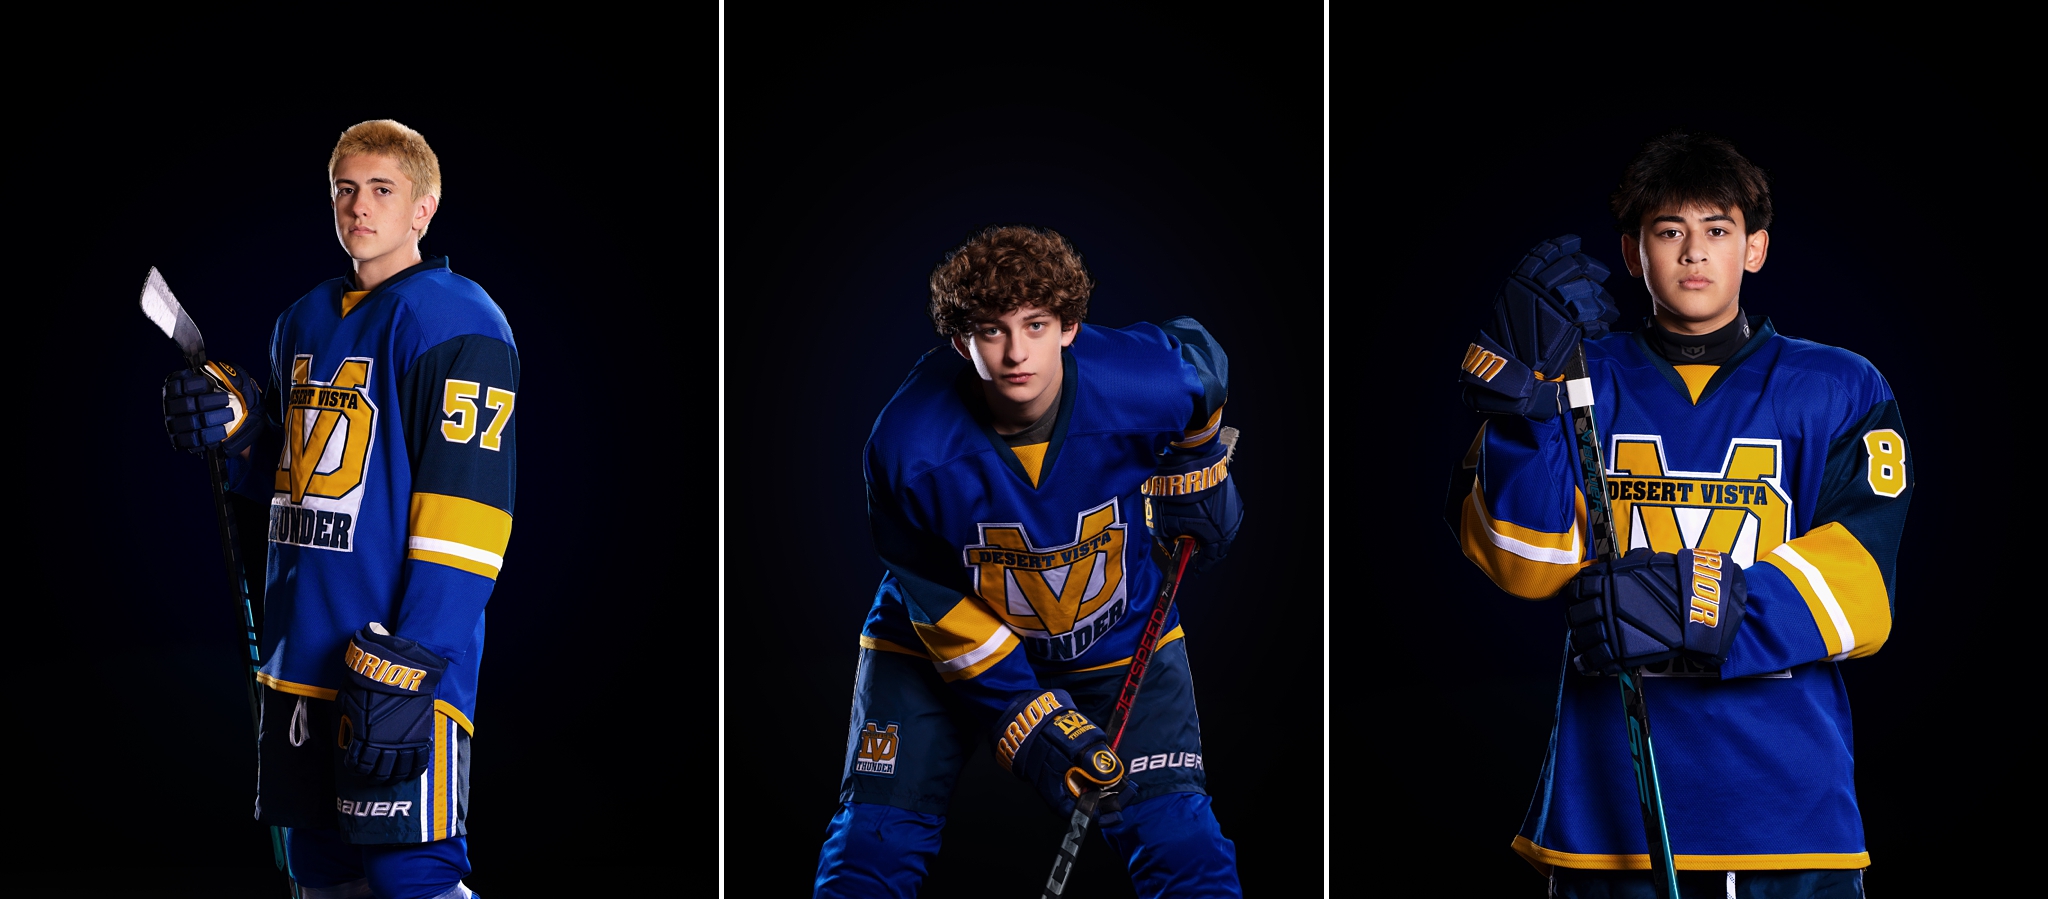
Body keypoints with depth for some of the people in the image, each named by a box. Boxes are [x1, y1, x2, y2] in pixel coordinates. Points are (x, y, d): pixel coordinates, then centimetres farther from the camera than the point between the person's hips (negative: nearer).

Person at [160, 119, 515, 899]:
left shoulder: (452, 321, -10)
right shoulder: (304, 323, 16)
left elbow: (466, 504, -17)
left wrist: (412, 665, -23)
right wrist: (238, 427, 2)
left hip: (403, 659, -8)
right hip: (302, 653, 8)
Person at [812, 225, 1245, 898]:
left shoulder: (1148, 382, -27)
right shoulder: (908, 445, -29)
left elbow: (1198, 354, 0)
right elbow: (935, 597, -17)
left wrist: (1197, 464, 11)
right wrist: (1028, 721, -20)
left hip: (1115, 636, 1)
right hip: (943, 641, -1)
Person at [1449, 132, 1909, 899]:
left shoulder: (1839, 392, 7)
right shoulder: (1583, 383, 9)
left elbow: (1859, 583, -5)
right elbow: (1523, 562, -4)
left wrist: (1702, 612, -21)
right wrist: (1526, 392, -16)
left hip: (1790, 799, 0)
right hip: (1606, 804, 0)